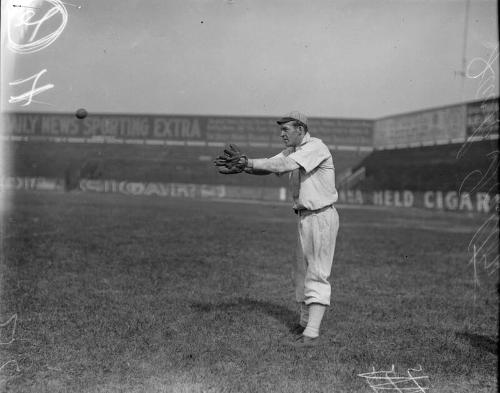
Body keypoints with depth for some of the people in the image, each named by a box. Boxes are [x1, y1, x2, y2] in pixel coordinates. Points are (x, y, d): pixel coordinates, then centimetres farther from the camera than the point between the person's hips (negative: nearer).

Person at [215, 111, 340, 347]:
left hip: (322, 218, -9)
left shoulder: (316, 147, -17)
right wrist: (243, 166, -15)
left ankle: (312, 333, -11)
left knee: (317, 275, -10)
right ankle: (305, 321, 29)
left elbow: (284, 165, -30)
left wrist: (250, 163, -29)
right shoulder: (292, 151, 11)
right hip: (304, 218, 9)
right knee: (301, 272, 16)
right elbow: (269, 166, 2)